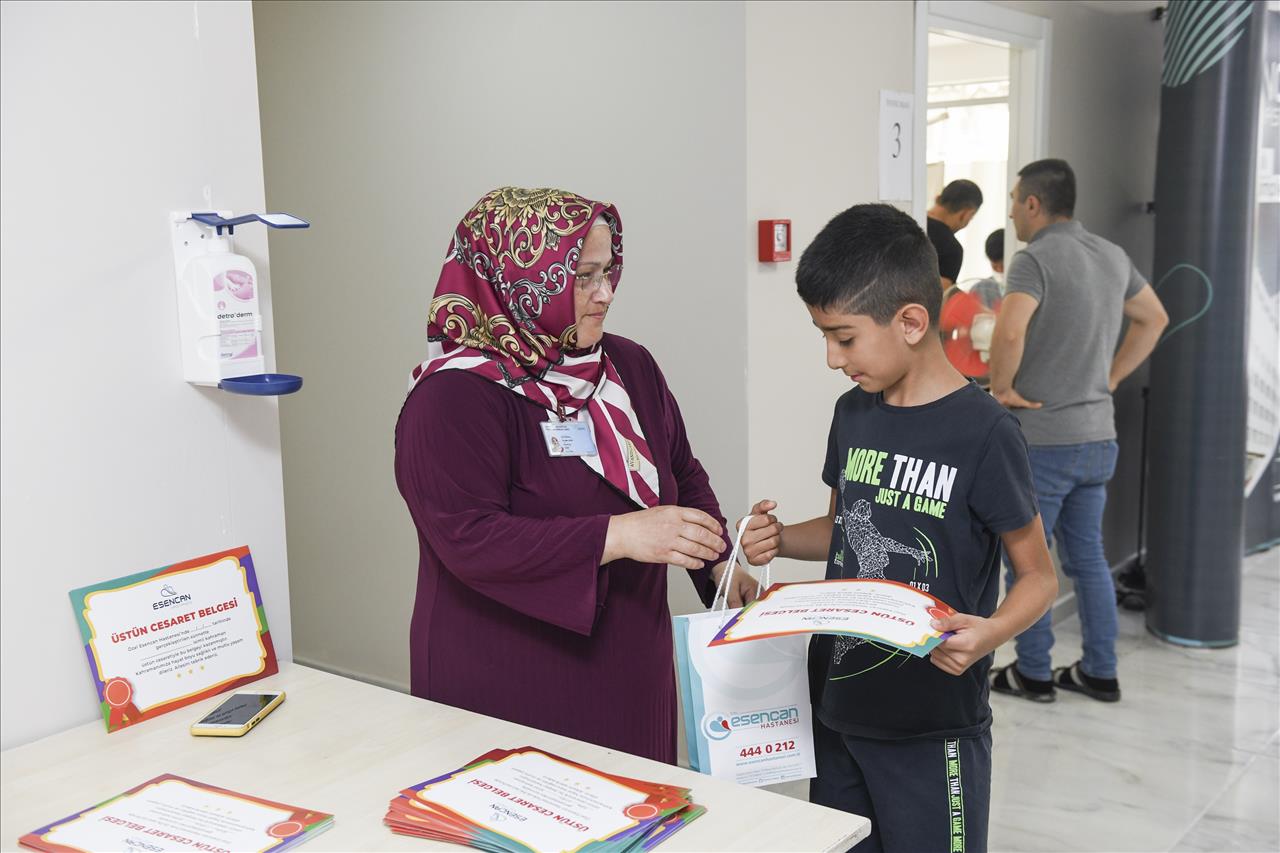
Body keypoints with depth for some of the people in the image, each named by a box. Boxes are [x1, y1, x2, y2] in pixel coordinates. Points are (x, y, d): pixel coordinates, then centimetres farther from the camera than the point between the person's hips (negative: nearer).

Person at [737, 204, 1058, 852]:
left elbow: (1039, 576, -9)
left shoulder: (983, 433, -17)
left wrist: (989, 633, -29)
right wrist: (781, 540, -3)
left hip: (933, 730, -6)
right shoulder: (853, 414, 3)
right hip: (837, 708, 6)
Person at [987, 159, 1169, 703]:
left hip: (1041, 438, -7)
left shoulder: (1035, 258, -16)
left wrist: (1002, 387, -16)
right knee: (1088, 556, 17)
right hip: (1098, 434, 7)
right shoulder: (1113, 255, 9)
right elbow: (1154, 319, 21)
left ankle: (1033, 674, 16)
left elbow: (1010, 331, -33)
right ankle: (1100, 672, 24)